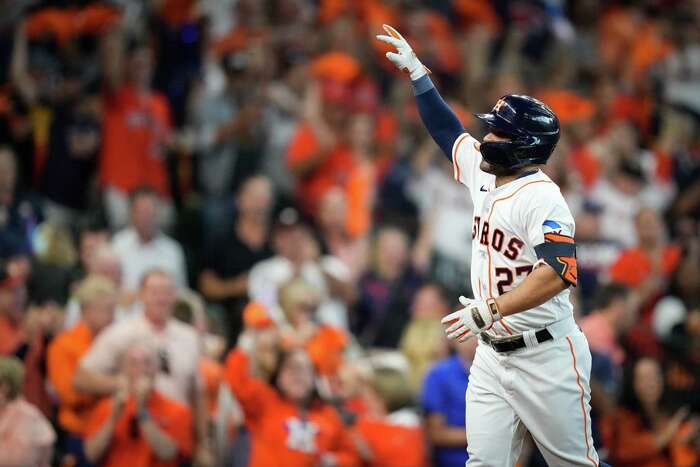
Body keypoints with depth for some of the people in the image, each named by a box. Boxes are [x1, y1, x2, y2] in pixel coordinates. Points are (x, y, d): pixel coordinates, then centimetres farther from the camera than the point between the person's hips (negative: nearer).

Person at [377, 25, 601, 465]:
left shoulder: (541, 197, -18)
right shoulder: (483, 173, 7)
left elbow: (559, 273, -31)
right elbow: (446, 128, 25)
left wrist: (489, 310, -36)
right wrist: (416, 70, 24)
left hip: (545, 357, -7)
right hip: (492, 354, 7)